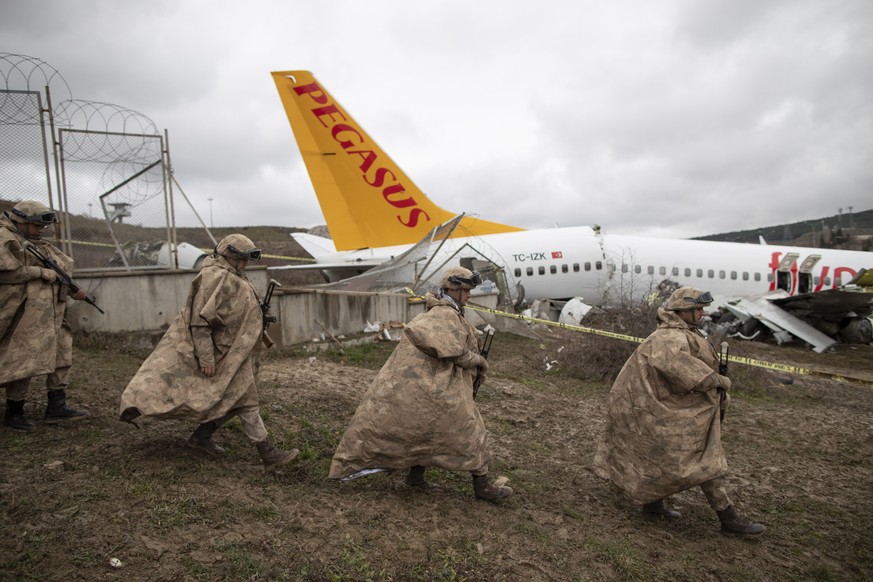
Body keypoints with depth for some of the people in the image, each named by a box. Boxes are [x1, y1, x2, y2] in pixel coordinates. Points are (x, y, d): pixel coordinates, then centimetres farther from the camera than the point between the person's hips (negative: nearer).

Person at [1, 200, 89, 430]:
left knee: (61, 355, 8)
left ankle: (56, 406, 13)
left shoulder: (40, 245, 19)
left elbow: (59, 270, 21)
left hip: (51, 314, 9)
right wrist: (42, 272, -15)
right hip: (26, 312, -9)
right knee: (24, 361, -5)